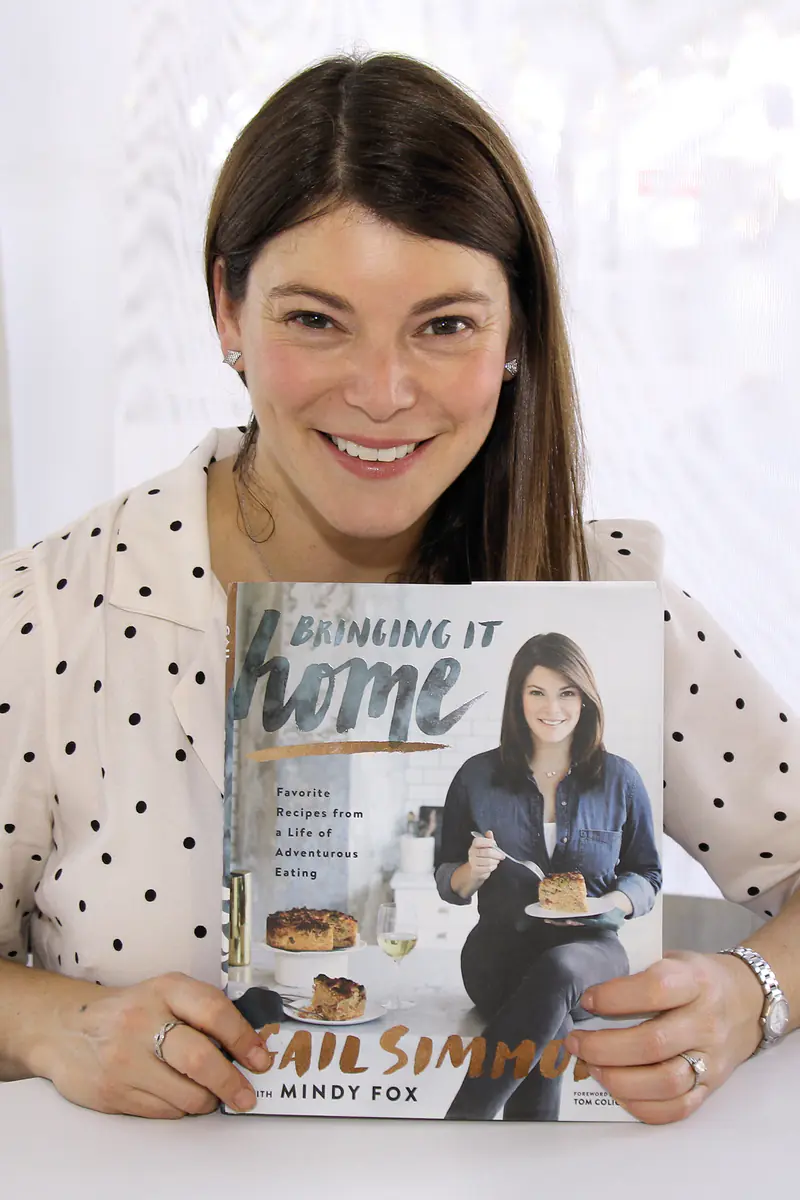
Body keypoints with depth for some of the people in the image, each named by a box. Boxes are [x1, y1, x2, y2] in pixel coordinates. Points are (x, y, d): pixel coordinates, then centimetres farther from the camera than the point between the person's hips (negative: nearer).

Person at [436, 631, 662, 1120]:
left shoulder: (620, 780, 7)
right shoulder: (478, 776, 7)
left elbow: (647, 875, 14)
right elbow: (449, 883, 14)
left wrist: (607, 904, -9)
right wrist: (474, 871, -11)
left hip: (589, 951, 0)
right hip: (501, 951, 1)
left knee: (556, 972, -39)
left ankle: (464, 1116, -34)